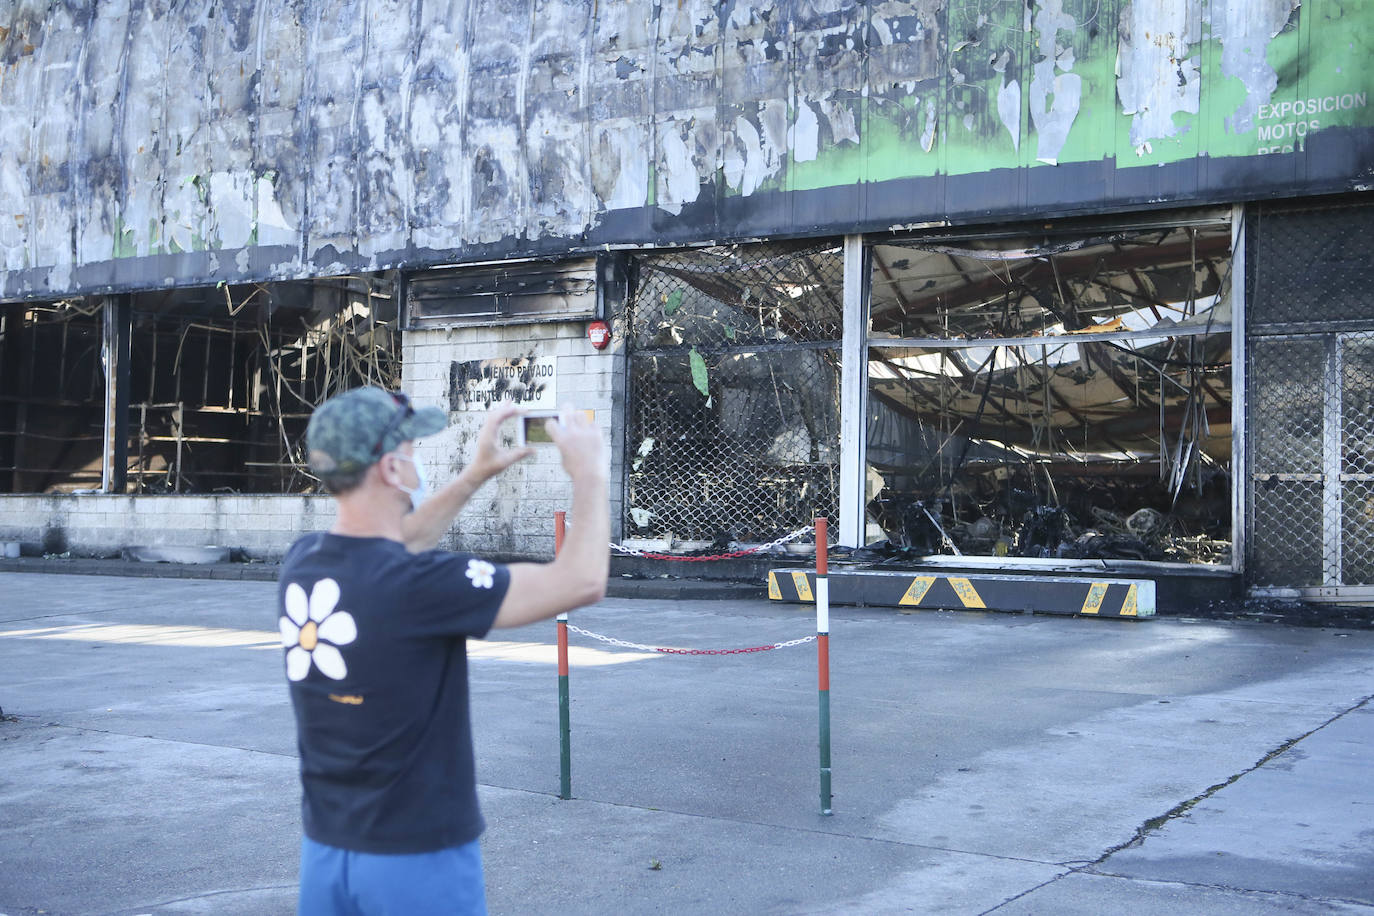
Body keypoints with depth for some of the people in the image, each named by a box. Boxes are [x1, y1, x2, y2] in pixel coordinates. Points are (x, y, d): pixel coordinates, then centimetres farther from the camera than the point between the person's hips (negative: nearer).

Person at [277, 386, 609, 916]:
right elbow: (581, 582, -18)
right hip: (420, 859, -6)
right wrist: (589, 475, -4)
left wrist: (476, 475, 20)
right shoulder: (419, 587, -23)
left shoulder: (300, 564, -3)